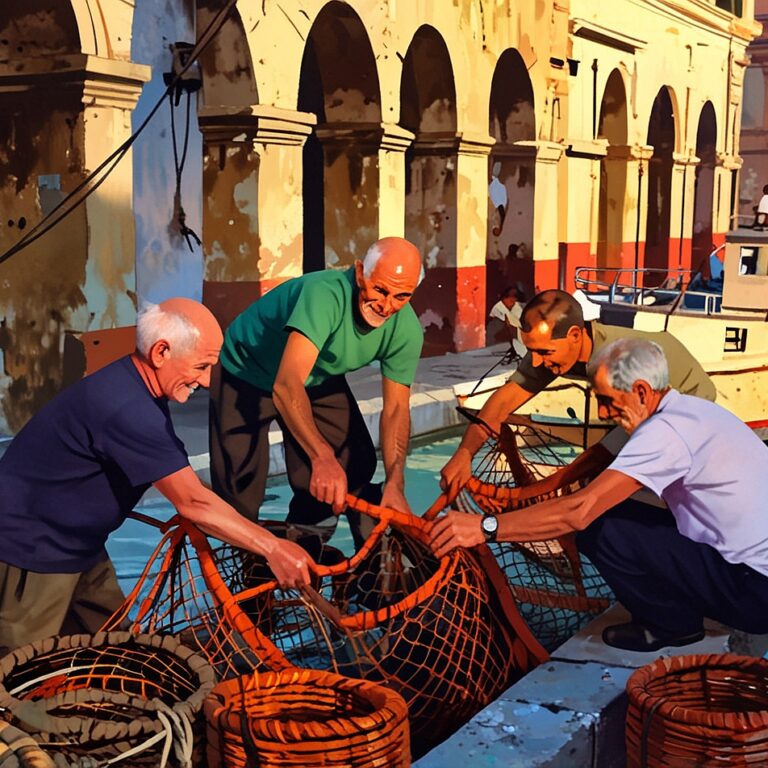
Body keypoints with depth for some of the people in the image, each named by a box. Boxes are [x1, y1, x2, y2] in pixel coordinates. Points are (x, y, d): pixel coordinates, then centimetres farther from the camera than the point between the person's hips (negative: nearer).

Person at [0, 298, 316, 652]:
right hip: (30, 555, -10)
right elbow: (193, 502, -29)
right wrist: (272, 548, -26)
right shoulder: (124, 407, -30)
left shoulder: (135, 386, 1)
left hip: (76, 547, 10)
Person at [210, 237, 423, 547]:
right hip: (246, 372, -5)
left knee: (357, 469, -6)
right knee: (239, 494, -8)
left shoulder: (406, 330, -22)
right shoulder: (326, 294, -41)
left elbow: (396, 409, -16)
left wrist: (395, 484, -29)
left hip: (318, 380, 5)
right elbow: (287, 386, -50)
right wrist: (323, 458, -60)